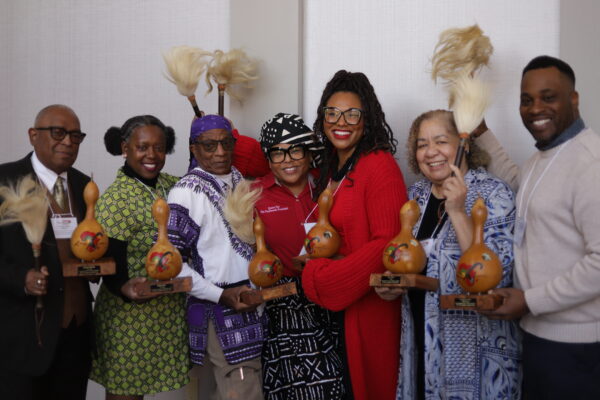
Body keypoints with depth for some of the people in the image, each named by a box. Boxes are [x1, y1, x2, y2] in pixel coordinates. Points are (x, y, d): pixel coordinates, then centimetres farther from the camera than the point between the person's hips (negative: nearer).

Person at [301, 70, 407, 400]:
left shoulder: (379, 165, -16)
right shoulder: (328, 165, 7)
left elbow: (388, 243, -22)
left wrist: (320, 279, -19)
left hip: (369, 304, -7)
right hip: (335, 304, 7)